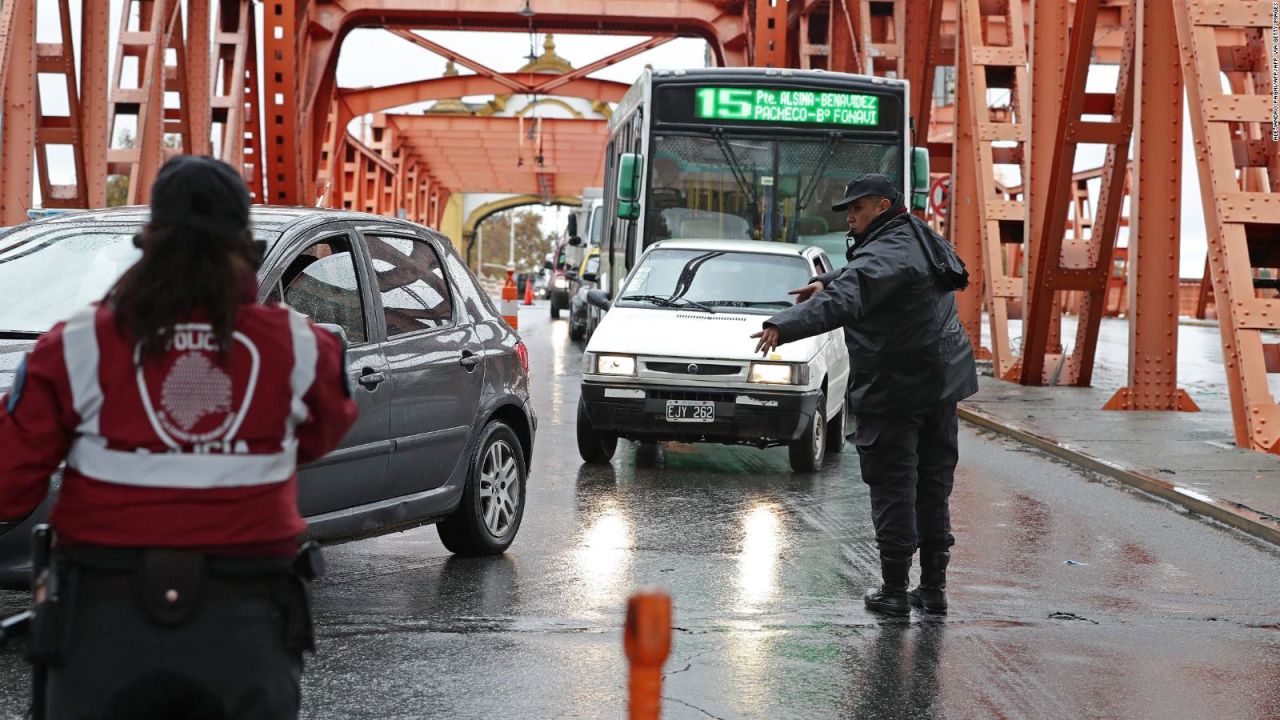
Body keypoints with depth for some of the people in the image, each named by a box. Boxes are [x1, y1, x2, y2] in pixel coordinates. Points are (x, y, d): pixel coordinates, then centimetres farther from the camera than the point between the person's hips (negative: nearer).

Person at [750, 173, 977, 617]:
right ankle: (933, 586, 19)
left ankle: (894, 589, 1)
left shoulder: (885, 254, -18)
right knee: (933, 485, 13)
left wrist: (783, 326, -44)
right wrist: (826, 281, 25)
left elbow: (843, 301, -35)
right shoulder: (922, 241, 14)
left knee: (892, 488, -3)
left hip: (894, 390, -10)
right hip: (943, 382, 10)